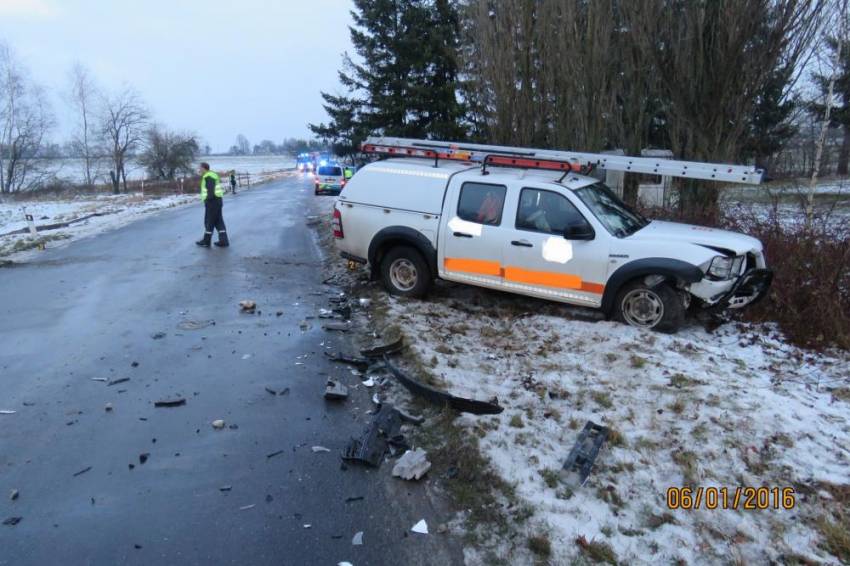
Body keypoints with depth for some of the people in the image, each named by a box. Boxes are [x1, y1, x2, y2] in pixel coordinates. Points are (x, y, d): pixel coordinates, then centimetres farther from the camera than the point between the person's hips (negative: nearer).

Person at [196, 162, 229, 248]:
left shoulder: (208, 177, -15)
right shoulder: (213, 174, 16)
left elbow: (210, 190, -24)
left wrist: (208, 199, -20)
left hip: (212, 201, -10)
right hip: (218, 200, 10)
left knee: (209, 221, 1)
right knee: (219, 221, 10)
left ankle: (206, 241, 11)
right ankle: (223, 241, 7)